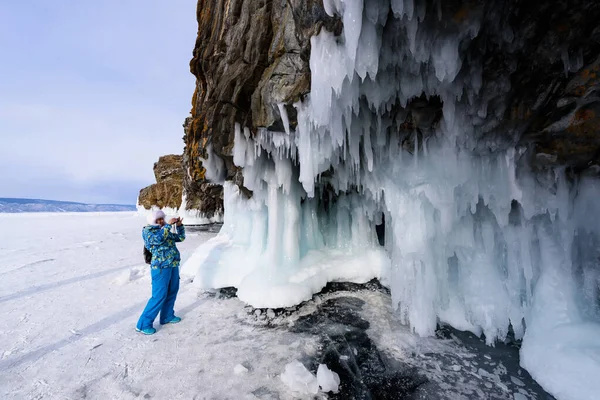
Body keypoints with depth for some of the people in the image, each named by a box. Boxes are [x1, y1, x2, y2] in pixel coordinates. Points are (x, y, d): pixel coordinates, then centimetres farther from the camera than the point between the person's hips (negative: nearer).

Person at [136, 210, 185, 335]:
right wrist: (169, 225, -25)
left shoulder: (165, 231, 14)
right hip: (161, 267, -8)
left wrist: (179, 226, 1)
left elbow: (181, 238, 16)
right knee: (159, 296, -6)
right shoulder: (147, 231, -6)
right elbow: (158, 239, -25)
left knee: (172, 292, 16)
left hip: (173, 265, 8)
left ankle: (167, 316, 32)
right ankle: (144, 324, 8)